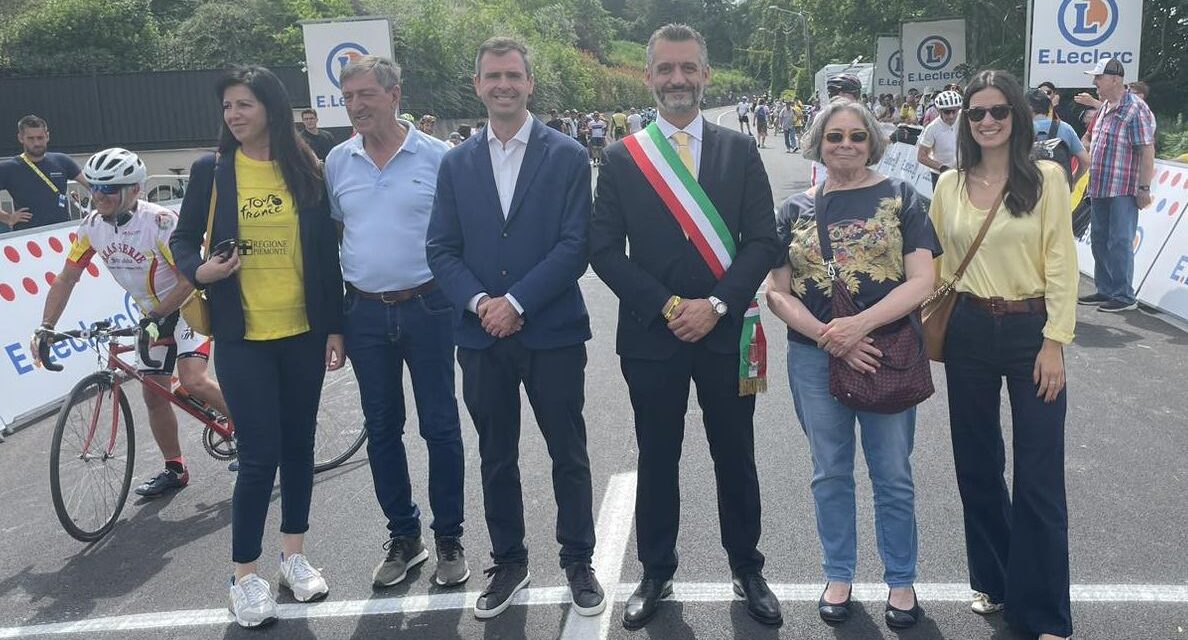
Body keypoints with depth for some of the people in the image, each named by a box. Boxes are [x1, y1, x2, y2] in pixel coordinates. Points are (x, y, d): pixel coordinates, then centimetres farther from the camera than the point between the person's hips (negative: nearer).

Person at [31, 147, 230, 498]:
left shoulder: (160, 222, -26)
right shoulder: (92, 226, -7)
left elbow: (188, 279, -24)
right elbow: (66, 278, -2)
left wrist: (154, 316, -26)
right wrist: (45, 327, -9)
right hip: (154, 315, 7)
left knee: (193, 381, -24)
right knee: (153, 393, 8)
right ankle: (175, 468, 22)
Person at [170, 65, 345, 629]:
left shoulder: (306, 170, 3)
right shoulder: (211, 169, 1)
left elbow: (326, 252, 5)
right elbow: (183, 238, 8)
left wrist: (334, 326, 2)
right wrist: (199, 272, -15)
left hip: (303, 332, 2)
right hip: (241, 336, -2)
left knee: (299, 443, 11)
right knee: (259, 454, -3)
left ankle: (293, 555, 29)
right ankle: (245, 575, 15)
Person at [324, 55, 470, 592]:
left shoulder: (437, 156, -4)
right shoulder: (337, 162, 5)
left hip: (426, 306, -3)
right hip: (364, 312, 4)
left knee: (440, 427, 4)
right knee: (381, 429, 12)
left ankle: (449, 538, 20)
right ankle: (403, 536, 28)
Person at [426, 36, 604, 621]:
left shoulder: (567, 156, -2)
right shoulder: (456, 163, 8)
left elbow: (575, 245, -9)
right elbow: (441, 249, 4)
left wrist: (517, 301, -15)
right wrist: (479, 302, -12)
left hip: (553, 333, -2)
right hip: (482, 336, 3)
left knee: (568, 455, 9)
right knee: (496, 458, 14)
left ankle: (578, 561, 27)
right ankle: (508, 563, 30)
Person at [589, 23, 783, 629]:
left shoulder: (740, 150, 3)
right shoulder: (622, 157, 1)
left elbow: (763, 240, -1)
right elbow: (604, 249, -3)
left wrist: (716, 305, -12)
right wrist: (666, 306, -12)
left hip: (726, 330, 1)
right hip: (650, 333, 0)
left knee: (735, 457, 12)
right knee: (657, 459, 12)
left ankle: (747, 569, 31)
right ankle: (656, 573, 29)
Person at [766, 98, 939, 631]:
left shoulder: (899, 198, 0)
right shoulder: (796, 210, 5)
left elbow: (922, 280, -8)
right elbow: (777, 292, 1)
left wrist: (859, 325, -19)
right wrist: (829, 338, -13)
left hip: (887, 354, -1)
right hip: (814, 355, 2)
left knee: (893, 475, 8)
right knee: (830, 473, 13)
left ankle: (900, 581, 27)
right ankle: (838, 577, 30)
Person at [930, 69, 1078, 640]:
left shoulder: (1045, 178, -4)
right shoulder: (949, 185, 5)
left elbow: (1061, 263, -7)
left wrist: (1054, 341, -11)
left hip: (1029, 329, -3)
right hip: (968, 332, 3)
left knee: (1038, 475, 0)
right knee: (976, 464, 12)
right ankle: (993, 579, 32)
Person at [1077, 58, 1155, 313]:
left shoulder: (1135, 109, -14)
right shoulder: (1105, 107, 14)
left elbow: (1147, 151, -16)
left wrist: (1144, 189, -18)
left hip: (1123, 190, -9)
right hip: (1100, 188, 9)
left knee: (1120, 243, -5)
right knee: (1099, 240, 14)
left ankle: (1124, 296, 4)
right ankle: (1105, 291, 24)